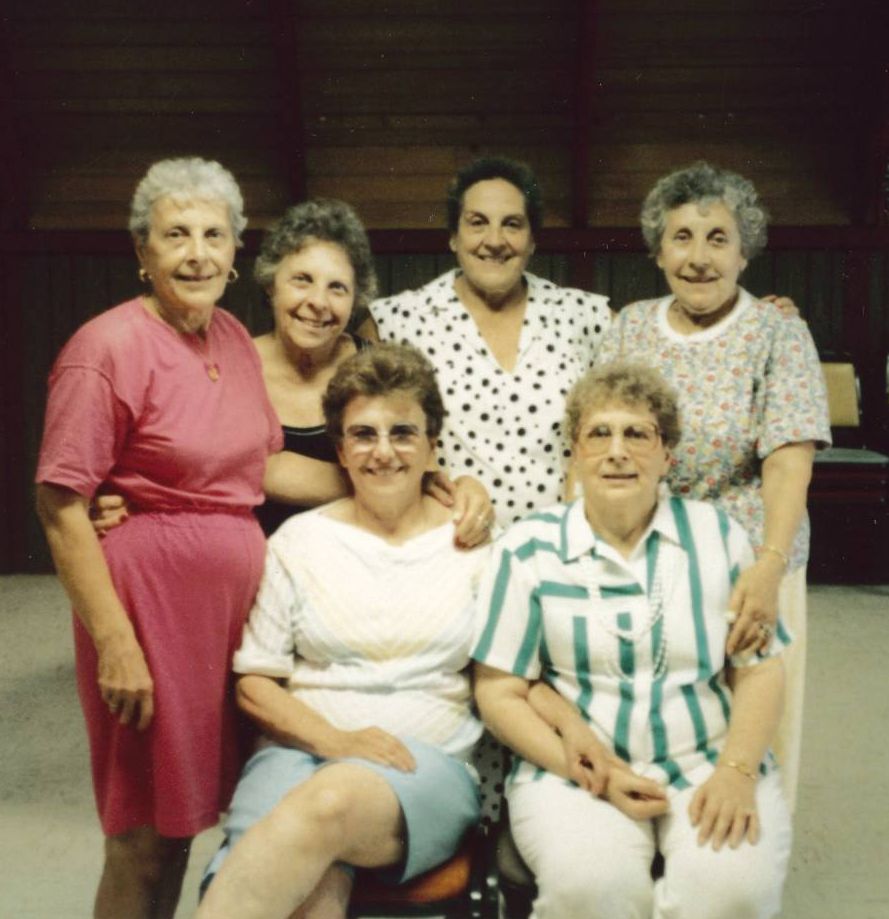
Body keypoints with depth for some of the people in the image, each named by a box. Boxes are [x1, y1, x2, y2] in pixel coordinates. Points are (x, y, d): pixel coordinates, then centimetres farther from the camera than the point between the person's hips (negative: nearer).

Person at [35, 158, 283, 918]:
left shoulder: (234, 337, 8)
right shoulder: (108, 347, -13)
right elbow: (60, 506, -15)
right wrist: (115, 642, -18)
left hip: (236, 594, 7)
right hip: (150, 598, -7)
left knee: (187, 814, 18)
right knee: (144, 840, 6)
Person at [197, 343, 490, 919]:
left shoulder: (472, 545, 9)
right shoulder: (299, 540, 10)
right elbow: (254, 681, 7)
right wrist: (335, 740, -8)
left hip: (429, 765, 0)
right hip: (303, 750, 1)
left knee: (331, 801, -36)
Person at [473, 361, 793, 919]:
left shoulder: (717, 536, 7)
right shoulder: (528, 549, 1)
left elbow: (760, 669, 6)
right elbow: (499, 692, -1)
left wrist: (737, 770, -10)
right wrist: (591, 775, -11)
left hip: (709, 763, 2)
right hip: (576, 769, -1)